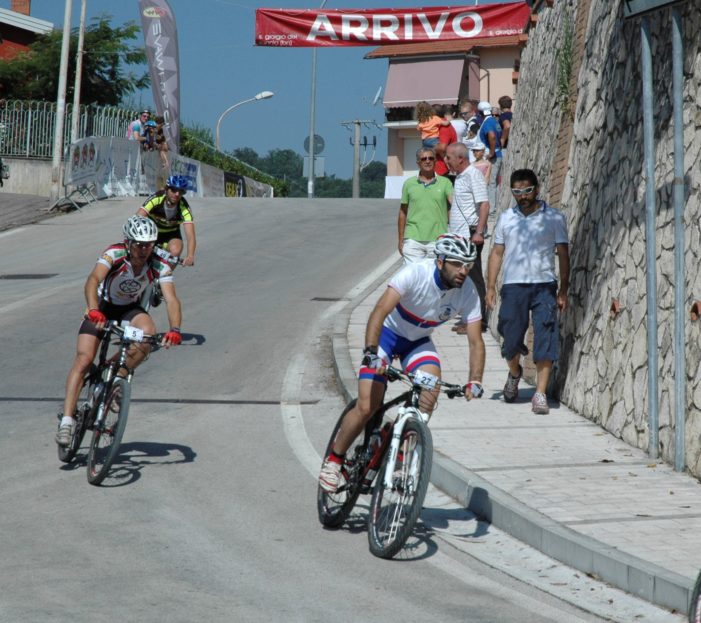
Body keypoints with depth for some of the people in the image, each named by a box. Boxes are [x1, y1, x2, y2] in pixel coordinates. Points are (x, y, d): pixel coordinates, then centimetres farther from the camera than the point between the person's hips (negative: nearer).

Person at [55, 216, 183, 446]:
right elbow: (93, 281, -44)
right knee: (83, 360, -17)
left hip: (130, 309, 2)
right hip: (102, 307, -2)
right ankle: (66, 420, -16)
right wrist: (94, 310, -62)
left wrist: (175, 329, -51)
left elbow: (171, 299, -32)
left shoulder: (160, 267, -22)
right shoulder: (114, 254, -29)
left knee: (148, 335, -31)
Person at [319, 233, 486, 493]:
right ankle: (333, 459, 9)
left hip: (418, 341, 4)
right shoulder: (415, 274, -31)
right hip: (388, 333, -4)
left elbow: (475, 341, -16)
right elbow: (380, 312, -39)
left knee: (431, 388, -26)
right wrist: (371, 353, -51)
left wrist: (475, 381, -31)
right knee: (367, 407, -14)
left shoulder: (468, 292, -19)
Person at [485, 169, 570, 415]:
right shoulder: (506, 218, 11)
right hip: (513, 286, 2)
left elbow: (563, 254, 4)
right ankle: (514, 373, 36)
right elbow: (497, 253, 14)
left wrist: (563, 290, -1)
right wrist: (490, 287, 7)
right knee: (511, 340, 4)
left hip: (544, 286, -2)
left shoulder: (554, 218, 3)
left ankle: (540, 394, -7)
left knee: (545, 341, -9)